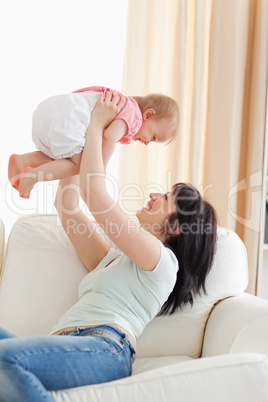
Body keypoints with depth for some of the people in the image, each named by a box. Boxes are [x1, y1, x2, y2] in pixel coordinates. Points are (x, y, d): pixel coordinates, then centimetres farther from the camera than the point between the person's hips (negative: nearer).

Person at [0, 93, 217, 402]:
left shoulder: (162, 260, 6)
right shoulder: (112, 258, 33)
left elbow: (96, 195, -2)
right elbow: (66, 206, 35)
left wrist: (97, 124, 8)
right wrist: (76, 144, 37)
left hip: (105, 346, -9)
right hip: (65, 346, 9)